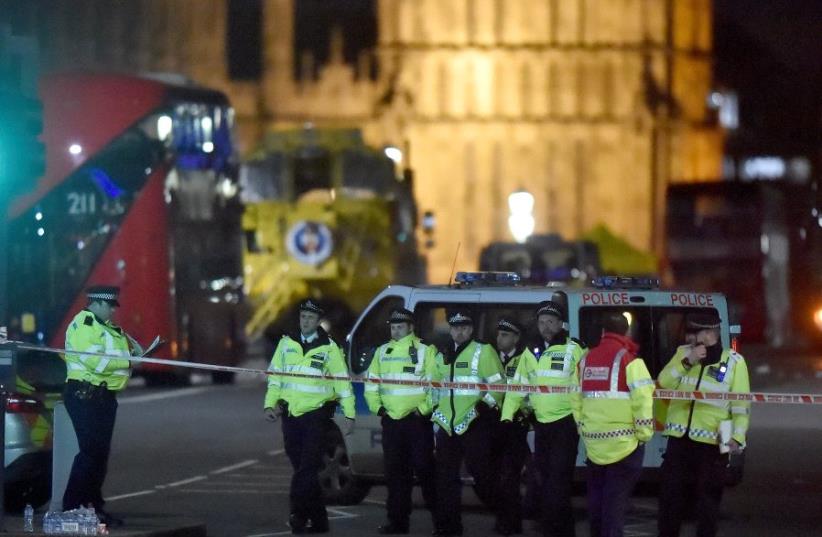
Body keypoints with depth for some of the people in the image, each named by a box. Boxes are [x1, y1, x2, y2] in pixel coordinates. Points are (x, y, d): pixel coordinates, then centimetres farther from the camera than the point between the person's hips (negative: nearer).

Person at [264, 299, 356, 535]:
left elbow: (343, 382, 2)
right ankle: (318, 520, 13)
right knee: (302, 469, 7)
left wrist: (349, 415, 0)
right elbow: (274, 376, 15)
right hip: (291, 415, 4)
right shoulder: (287, 343, 10)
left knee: (308, 468, -14)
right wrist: (270, 405, 5)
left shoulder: (329, 348, 0)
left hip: (317, 415, -4)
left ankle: (298, 514, -19)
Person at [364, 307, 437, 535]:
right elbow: (371, 382, 18)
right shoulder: (382, 352, 13)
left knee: (424, 469, -6)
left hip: (417, 420, -5)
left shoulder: (425, 351, -3)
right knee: (395, 473, 7)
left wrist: (424, 409, -13)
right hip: (391, 421, 5)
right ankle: (397, 521, 11)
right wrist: (376, 406, 6)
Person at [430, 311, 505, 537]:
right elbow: (435, 383, 31)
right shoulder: (443, 357, 19)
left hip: (474, 423, -7)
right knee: (446, 475, 6)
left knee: (479, 470, -10)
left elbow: (497, 382, -7)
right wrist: (434, 406, 21)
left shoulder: (483, 352, -1)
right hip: (447, 423, 7)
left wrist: (488, 402, -18)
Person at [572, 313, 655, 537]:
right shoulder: (628, 360, -10)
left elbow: (577, 400, 11)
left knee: (597, 498, 17)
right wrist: (644, 434, -6)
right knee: (615, 502, -3)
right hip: (624, 443, -5)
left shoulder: (587, 360, 9)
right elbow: (642, 400, -16)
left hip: (594, 443, 5)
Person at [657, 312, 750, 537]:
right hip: (679, 437, 3)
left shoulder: (734, 361, -1)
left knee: (708, 495, 4)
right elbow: (663, 383, -2)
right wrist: (687, 362, -13)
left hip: (711, 441, -3)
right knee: (670, 493, 8)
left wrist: (737, 436, -14)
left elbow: (741, 405, -3)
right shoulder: (684, 353, 9)